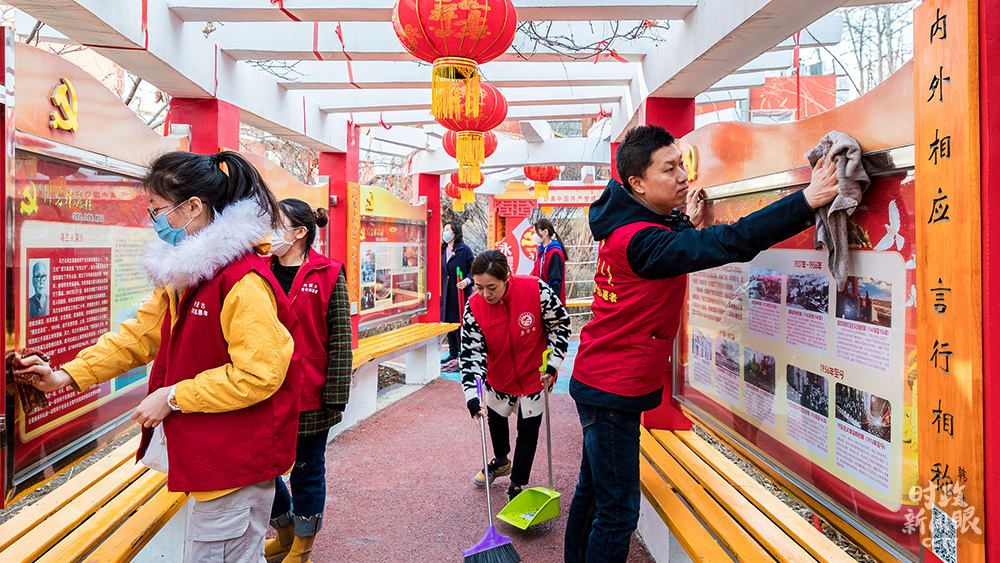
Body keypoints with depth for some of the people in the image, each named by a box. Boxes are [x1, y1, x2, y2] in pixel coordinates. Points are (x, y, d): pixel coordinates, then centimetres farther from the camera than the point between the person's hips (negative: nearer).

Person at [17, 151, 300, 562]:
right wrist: (68, 375, 12)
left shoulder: (244, 282, -23)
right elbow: (139, 335, 17)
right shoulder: (184, 275, 10)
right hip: (210, 454, 9)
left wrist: (173, 397, -17)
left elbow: (257, 375, -25)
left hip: (238, 462, -9)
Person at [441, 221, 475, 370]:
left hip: (461, 293, -7)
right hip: (447, 294, 7)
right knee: (449, 323, 13)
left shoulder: (464, 249, -6)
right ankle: (453, 354, 25)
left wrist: (467, 281, -24)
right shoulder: (443, 250, 13)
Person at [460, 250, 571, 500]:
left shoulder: (535, 289, -28)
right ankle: (501, 461, 54)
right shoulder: (474, 308, -22)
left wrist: (552, 362, -12)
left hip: (535, 374, -3)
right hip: (499, 377, 3)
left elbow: (561, 323, -12)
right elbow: (471, 353, -18)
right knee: (495, 418, 23)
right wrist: (473, 397, -26)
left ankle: (517, 486, 25)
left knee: (528, 428, 4)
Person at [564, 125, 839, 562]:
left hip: (599, 382, 10)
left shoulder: (628, 225, 7)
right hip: (613, 390, -10)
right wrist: (806, 201, -32)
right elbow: (728, 244, -33)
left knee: (593, 490, 22)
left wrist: (686, 223, 11)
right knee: (618, 510, -1)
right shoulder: (639, 239, -25)